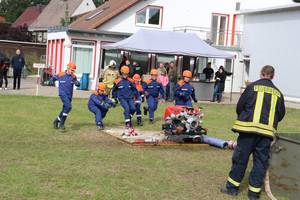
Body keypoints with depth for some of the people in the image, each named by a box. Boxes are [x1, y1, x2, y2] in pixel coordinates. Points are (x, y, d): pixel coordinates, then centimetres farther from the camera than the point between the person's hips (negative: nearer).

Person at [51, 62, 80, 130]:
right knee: (68, 106, -23)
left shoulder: (73, 76, 4)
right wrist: (52, 81, -9)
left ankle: (57, 121, 34)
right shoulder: (60, 75, -4)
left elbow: (78, 84, -5)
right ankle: (61, 123, -16)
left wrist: (76, 82, -27)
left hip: (69, 95, 5)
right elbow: (53, 78, 12)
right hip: (63, 94, -5)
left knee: (65, 109, 12)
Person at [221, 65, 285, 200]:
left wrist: (242, 118, 23)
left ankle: (232, 187, 13)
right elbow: (280, 115, 14)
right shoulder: (278, 93, 10)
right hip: (267, 131, 2)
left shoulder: (252, 86, 1)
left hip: (249, 128, -2)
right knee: (261, 161, 8)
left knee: (240, 158, 6)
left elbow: (239, 106, 4)